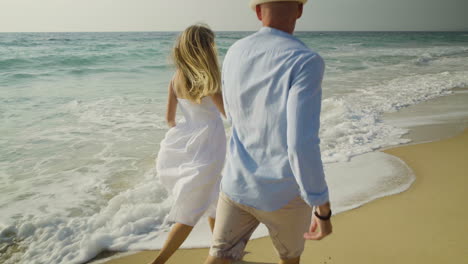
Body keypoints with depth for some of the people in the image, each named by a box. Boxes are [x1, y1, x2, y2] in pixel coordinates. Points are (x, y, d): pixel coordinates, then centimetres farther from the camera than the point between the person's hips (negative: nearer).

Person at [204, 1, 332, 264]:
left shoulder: (234, 53, 0)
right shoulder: (305, 62, -21)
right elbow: (302, 143, -28)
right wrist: (324, 210, -18)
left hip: (238, 185, 4)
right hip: (283, 194, -3)